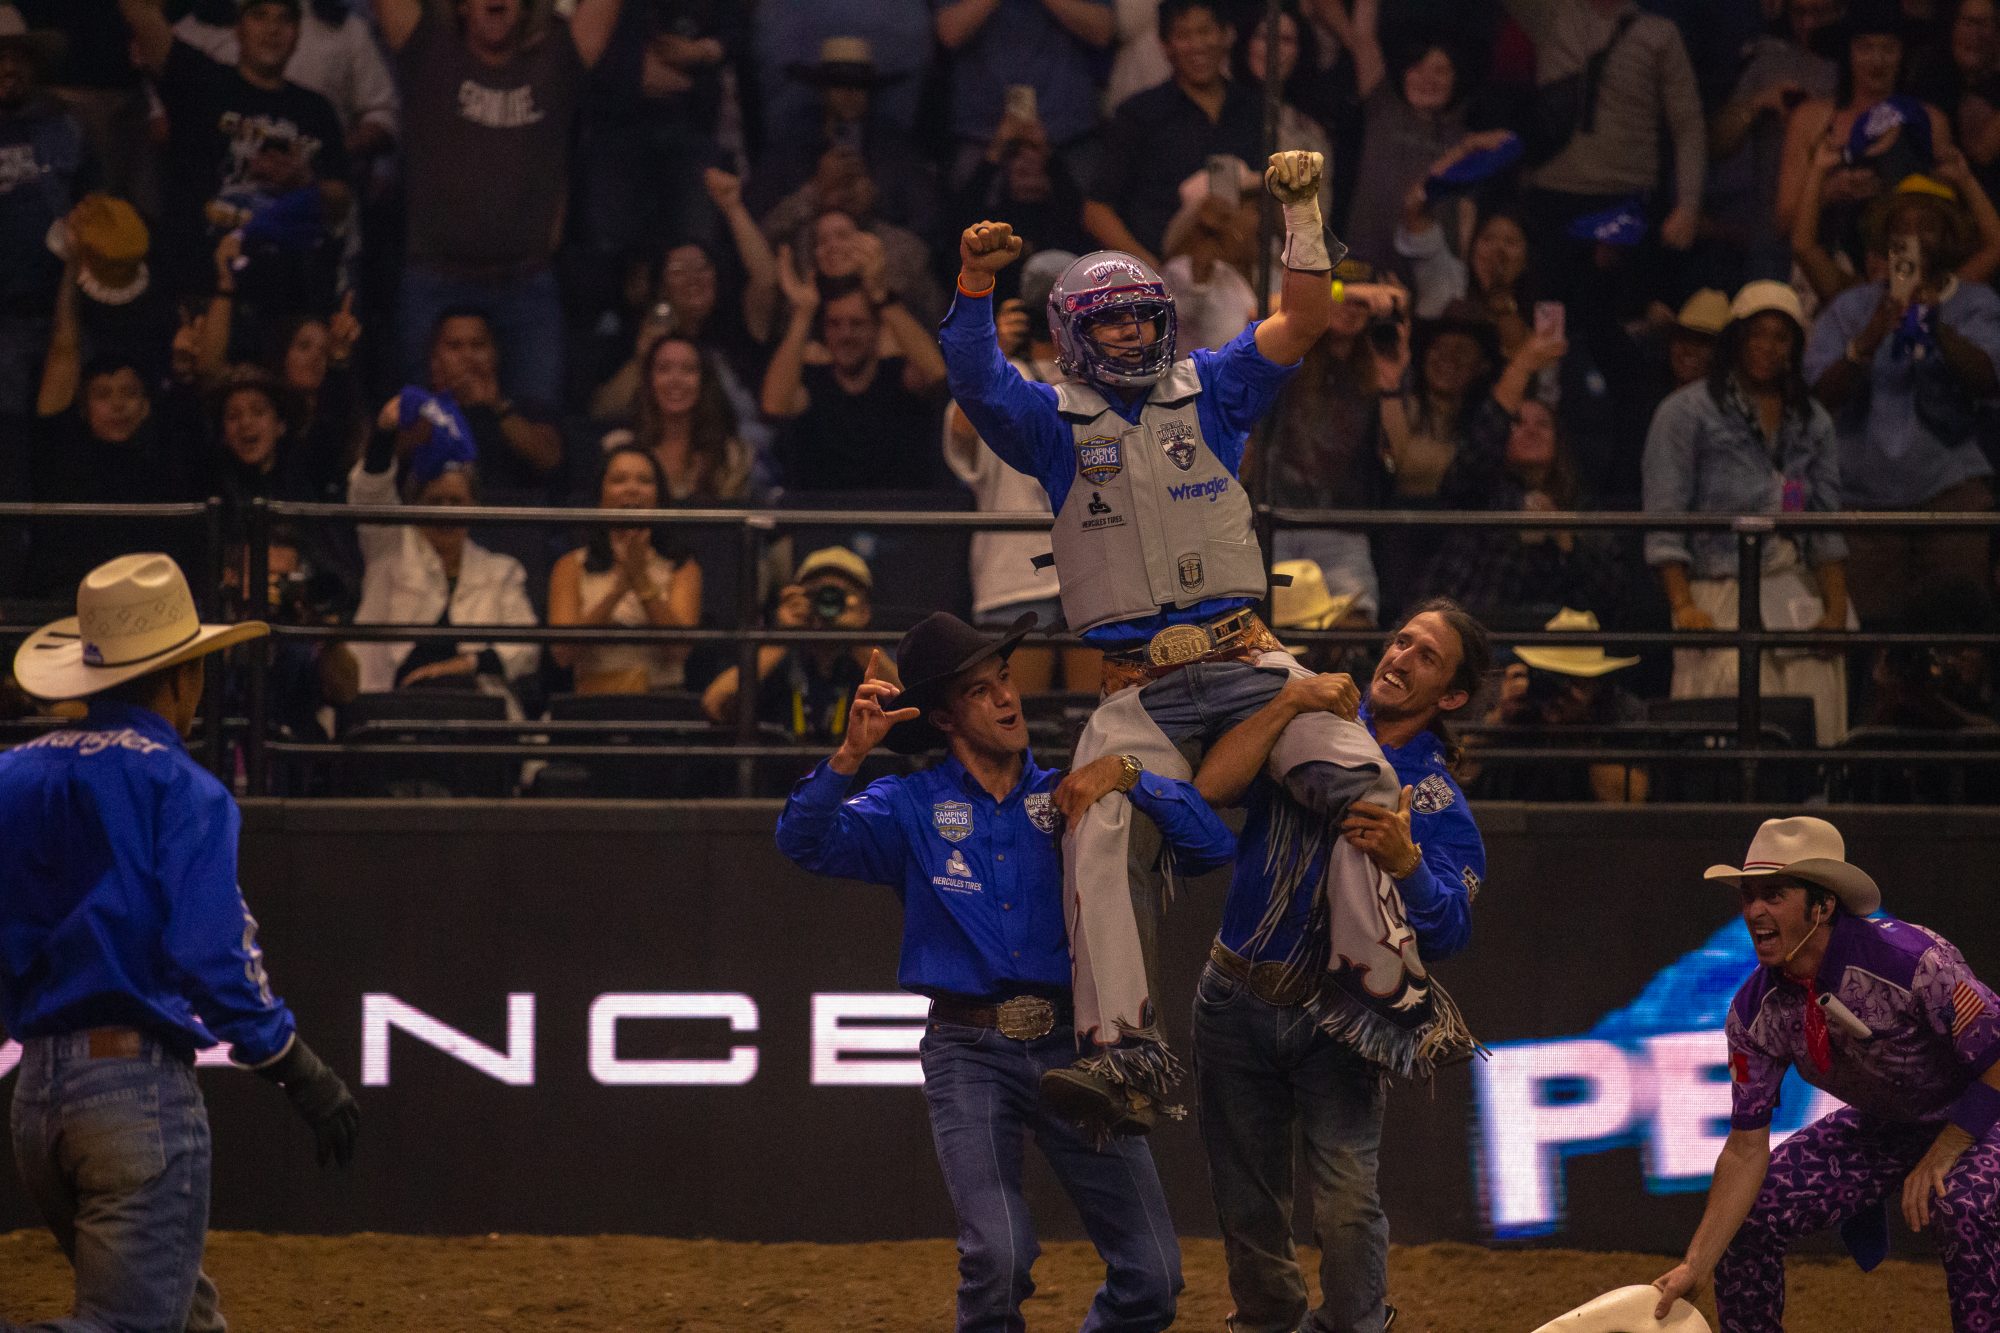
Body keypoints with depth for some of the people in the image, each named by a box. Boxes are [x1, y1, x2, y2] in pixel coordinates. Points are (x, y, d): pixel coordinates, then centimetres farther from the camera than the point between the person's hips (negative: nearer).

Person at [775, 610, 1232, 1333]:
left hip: (1072, 1049, 2)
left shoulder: (1069, 799, 12)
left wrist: (1126, 773, -11)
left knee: (1152, 1275, -4)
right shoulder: (911, 807, 9)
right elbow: (805, 840, -6)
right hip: (970, 1055, -2)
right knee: (999, 1256, -22)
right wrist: (850, 753, -21)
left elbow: (1212, 844, 3)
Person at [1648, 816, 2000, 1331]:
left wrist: (1942, 1155, -26)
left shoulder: (1912, 960, -32)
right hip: (1880, 1128, 6)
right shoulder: (1754, 1013, -14)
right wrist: (1695, 1267, -16)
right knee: (1742, 1216, -4)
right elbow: (1746, 1149, -10)